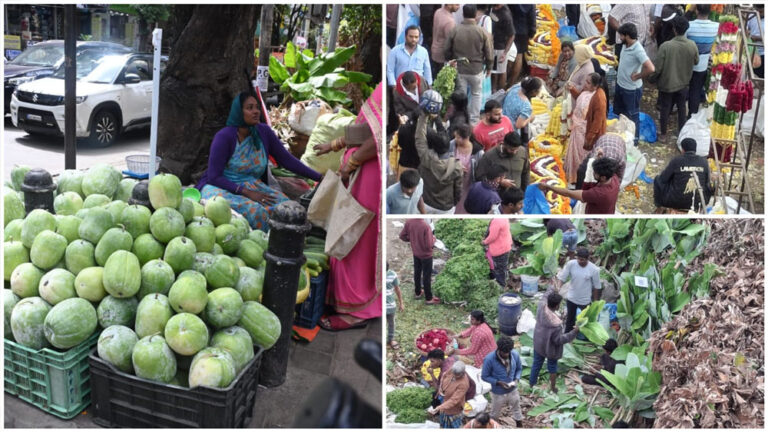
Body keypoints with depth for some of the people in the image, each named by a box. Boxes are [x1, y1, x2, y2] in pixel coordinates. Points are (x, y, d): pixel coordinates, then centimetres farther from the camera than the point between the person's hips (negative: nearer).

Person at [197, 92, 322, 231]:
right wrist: (247, 192, -22)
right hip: (221, 187, -5)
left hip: (253, 186, 5)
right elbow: (214, 176, -14)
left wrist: (320, 178, -5)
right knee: (252, 210, -35)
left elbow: (286, 159, 3)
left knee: (284, 203, -25)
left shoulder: (264, 132, 1)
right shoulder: (224, 136, -13)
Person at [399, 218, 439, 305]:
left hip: (415, 253, 5)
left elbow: (402, 236, -4)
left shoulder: (409, 222, -17)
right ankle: (428, 298, 26)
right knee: (427, 276, 11)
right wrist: (433, 239, -8)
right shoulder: (426, 226, -33)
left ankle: (418, 293, 43)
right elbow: (429, 245, -28)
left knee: (417, 273, 24)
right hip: (426, 255, -5)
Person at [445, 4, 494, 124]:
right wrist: (489, 67, 11)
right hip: (476, 69, -1)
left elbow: (447, 51, -1)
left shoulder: (454, 30, -10)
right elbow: (489, 53, -5)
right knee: (476, 94, 19)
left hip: (459, 69, 1)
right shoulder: (482, 32, -12)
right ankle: (473, 120, 21)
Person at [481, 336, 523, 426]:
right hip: (498, 393, -3)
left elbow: (519, 368, 2)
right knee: (494, 415, 20)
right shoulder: (489, 359, -28)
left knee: (517, 411, 25)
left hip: (513, 390, 3)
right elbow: (485, 376, -16)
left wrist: (516, 379, -17)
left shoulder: (515, 354, -17)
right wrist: (498, 382, -27)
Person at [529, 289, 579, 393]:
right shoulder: (556, 323, -39)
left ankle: (531, 383, 46)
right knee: (552, 367, 21)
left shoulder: (541, 306, -25)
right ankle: (553, 388, 42)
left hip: (538, 344, 5)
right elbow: (559, 340, -27)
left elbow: (545, 297, -1)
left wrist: (551, 290, 18)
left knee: (536, 363, 26)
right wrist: (574, 332, -23)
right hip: (551, 348, -5)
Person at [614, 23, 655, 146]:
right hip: (620, 85, 9)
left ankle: (634, 140, 29)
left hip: (631, 89, -9)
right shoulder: (625, 45, -3)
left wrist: (637, 76, -23)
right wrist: (620, 74, 8)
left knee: (632, 115, 10)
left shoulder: (638, 50, -28)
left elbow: (650, 68, -36)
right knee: (618, 111, 25)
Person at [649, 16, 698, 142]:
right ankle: (681, 132, 36)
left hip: (667, 83, -3)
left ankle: (663, 134, 26)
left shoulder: (666, 46, -26)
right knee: (681, 107, 21)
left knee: (665, 108, 14)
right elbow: (696, 62, 4)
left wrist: (651, 79, -2)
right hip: (683, 83, 3)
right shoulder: (692, 45, -14)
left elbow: (657, 67, -20)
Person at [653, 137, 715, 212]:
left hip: (677, 202, -3)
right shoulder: (704, 162, -2)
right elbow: (707, 182, 8)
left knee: (658, 179, 20)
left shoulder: (676, 160, -11)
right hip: (698, 204, 3)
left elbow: (663, 178, -2)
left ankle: (659, 208, 28)